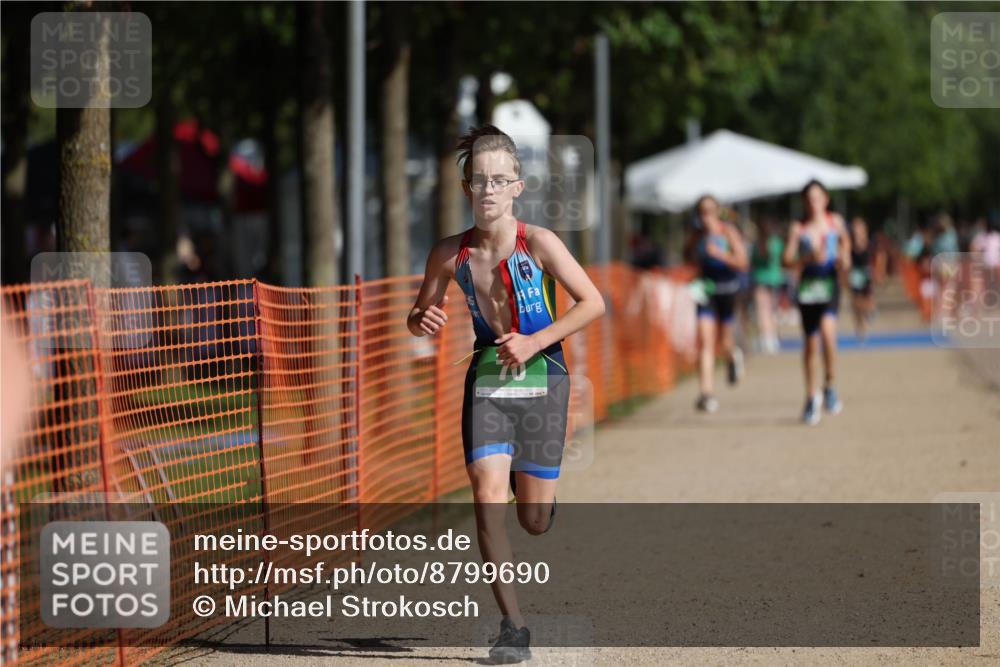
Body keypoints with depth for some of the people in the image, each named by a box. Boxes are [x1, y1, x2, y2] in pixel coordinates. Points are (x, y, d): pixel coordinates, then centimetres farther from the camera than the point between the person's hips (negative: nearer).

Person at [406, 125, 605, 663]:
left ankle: (530, 479, 45)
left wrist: (534, 342, -19)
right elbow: (418, 316, 11)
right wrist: (424, 323, -14)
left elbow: (593, 302, -12)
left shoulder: (538, 243, -12)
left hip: (540, 378, -2)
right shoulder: (450, 254, -3)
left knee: (535, 519, 5)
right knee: (487, 497, -16)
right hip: (487, 380, 2)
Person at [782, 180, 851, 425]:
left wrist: (844, 258, 5)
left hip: (829, 284, -1)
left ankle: (829, 385, -8)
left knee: (828, 329, -25)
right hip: (807, 286, 1)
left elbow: (845, 241, 25)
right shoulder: (798, 228, 1)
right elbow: (786, 260, -6)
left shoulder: (835, 221, 6)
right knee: (810, 342, 6)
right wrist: (808, 258, -23)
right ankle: (812, 397, 22)